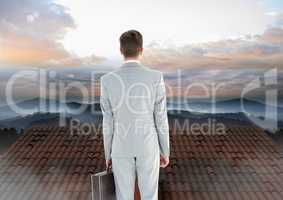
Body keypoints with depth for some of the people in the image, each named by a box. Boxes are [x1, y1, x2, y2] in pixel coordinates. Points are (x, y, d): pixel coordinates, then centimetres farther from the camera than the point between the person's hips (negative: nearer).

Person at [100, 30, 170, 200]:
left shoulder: (108, 80, -10)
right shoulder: (156, 77, -13)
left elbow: (108, 123, -4)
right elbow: (161, 119, -8)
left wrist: (108, 154, 9)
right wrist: (165, 151, 5)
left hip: (122, 148, 1)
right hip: (148, 147, 0)